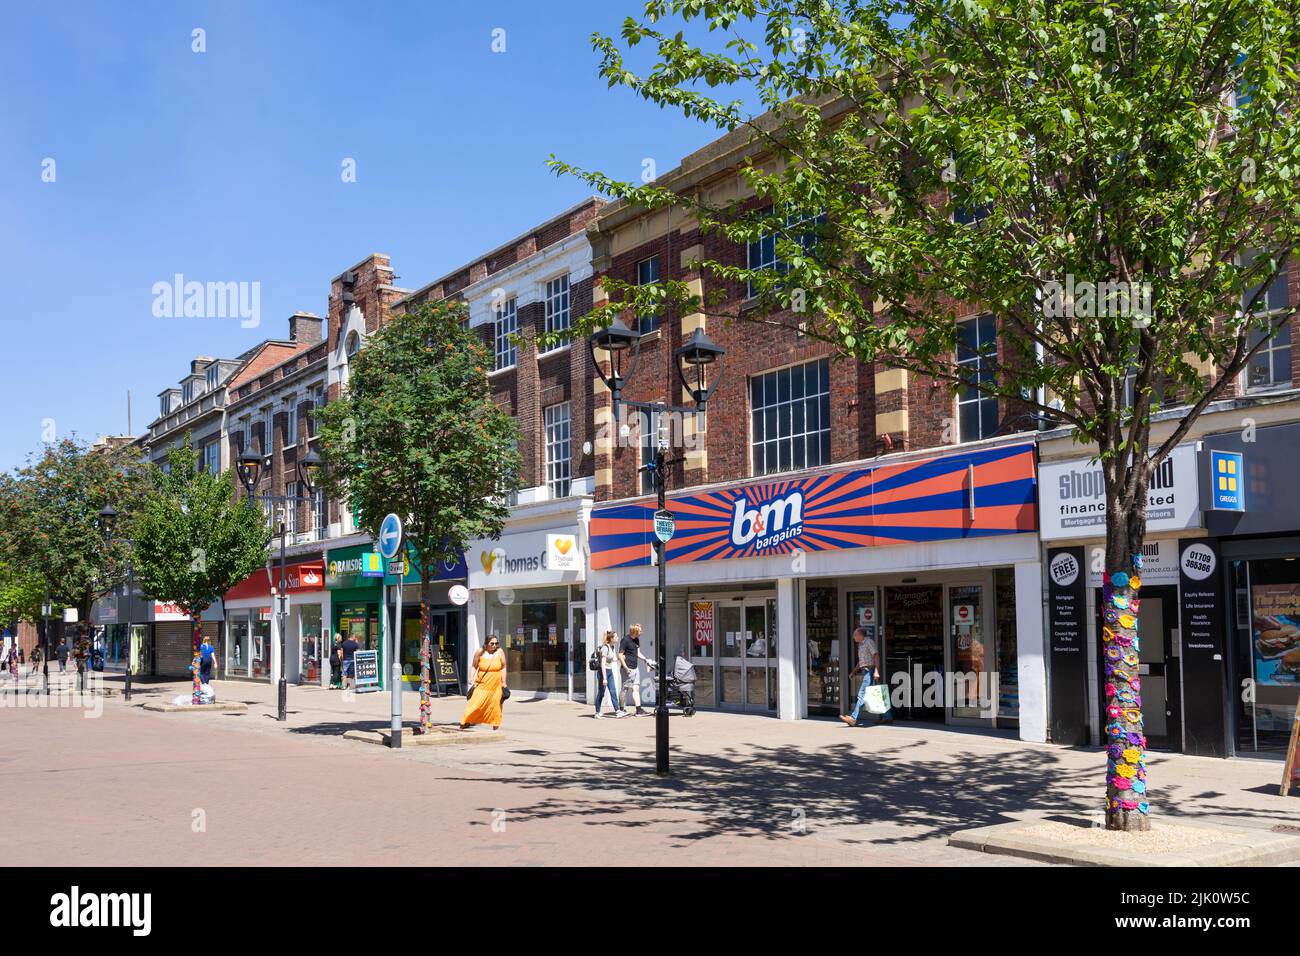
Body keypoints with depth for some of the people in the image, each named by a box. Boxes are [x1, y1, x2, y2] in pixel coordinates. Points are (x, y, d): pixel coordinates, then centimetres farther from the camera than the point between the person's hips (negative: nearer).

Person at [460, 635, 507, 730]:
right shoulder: (480, 652, -3)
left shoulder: (500, 652, -4)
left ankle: (495, 725, 17)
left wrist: (504, 683, 0)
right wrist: (471, 681, -1)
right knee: (475, 703, -8)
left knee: (495, 705, 6)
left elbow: (503, 668, 1)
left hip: (496, 685, 1)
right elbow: (474, 667, 5)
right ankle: (465, 722, -1)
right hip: (482, 684, -1)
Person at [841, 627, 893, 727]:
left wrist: (876, 671, -25)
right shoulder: (860, 645, 21)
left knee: (862, 695, -12)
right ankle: (887, 717, 14)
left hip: (870, 671, -10)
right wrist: (853, 671, 24)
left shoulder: (869, 642, -8)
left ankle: (853, 719, -16)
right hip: (866, 671, 10)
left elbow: (876, 656, -16)